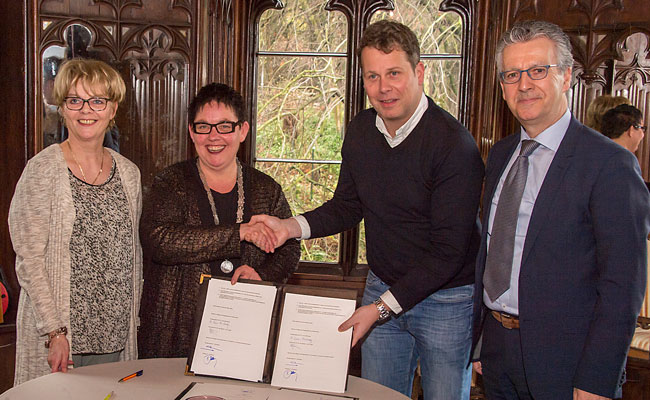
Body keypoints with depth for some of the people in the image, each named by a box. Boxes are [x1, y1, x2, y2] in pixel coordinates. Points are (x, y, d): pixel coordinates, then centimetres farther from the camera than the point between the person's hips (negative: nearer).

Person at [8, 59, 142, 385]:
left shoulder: (128, 173, 6)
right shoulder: (43, 169, -8)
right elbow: (28, 259, -10)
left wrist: (133, 318, 9)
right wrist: (54, 331, -15)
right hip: (58, 334, -4)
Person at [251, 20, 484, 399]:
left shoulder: (454, 144, -22)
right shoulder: (360, 131, -2)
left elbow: (448, 251, -21)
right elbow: (348, 207, 10)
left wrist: (382, 307, -21)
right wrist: (291, 226, -7)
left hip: (447, 300, -5)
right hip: (382, 287, 5)